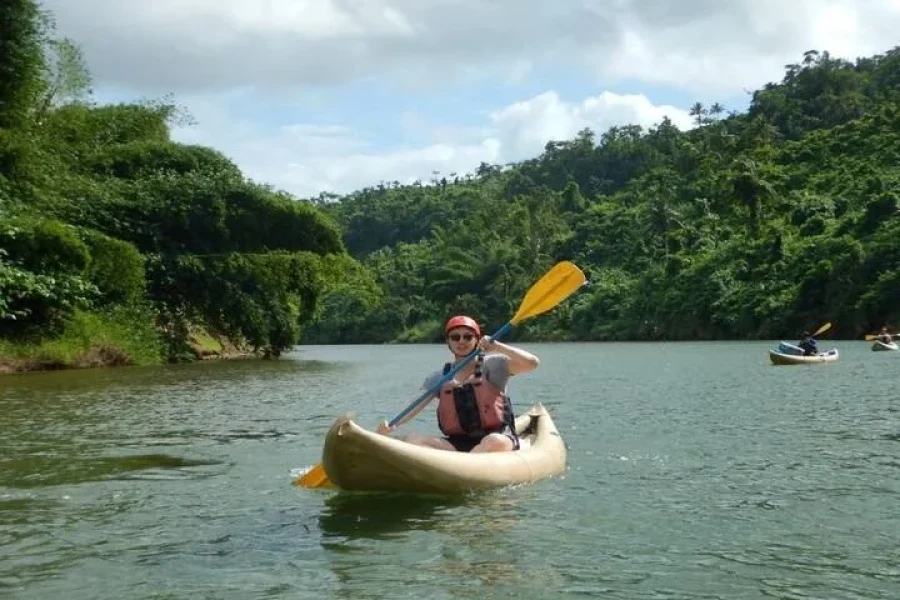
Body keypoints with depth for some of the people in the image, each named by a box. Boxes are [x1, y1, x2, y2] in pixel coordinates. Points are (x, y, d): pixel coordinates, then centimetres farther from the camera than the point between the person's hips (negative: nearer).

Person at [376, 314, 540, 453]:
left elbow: (532, 363, -9)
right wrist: (391, 425, -17)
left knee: (495, 442, -39)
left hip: (498, 437, -3)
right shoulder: (440, 378, 11)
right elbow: (415, 405, 1)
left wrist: (497, 347, -18)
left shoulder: (492, 365, 2)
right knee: (411, 440, -18)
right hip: (457, 444, 4)